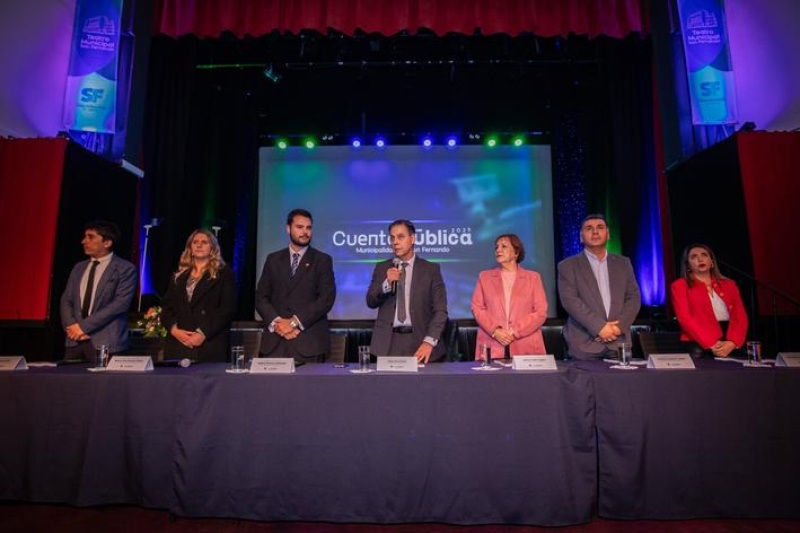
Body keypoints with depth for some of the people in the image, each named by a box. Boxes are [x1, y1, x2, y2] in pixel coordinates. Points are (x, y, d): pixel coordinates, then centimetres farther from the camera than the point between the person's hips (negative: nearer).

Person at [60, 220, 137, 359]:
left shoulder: (125, 269, -5)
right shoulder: (79, 267, 16)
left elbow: (120, 303, -14)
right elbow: (66, 300, 13)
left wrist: (84, 326, -14)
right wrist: (71, 326, -5)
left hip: (105, 342, -5)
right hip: (75, 341, 5)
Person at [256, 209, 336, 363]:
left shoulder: (322, 260, 3)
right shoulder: (273, 259, 12)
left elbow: (327, 298, -7)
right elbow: (261, 297, 8)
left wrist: (294, 322, -13)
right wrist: (275, 322, -9)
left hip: (309, 341, -2)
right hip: (275, 340, 3)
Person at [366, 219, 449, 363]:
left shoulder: (431, 269, 1)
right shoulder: (381, 268, 9)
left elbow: (440, 310, -3)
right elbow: (371, 302, 2)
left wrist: (429, 342, -15)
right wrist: (387, 283, -15)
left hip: (419, 342, -1)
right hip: (388, 343, 2)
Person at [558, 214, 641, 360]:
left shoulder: (623, 263, 15)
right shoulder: (568, 265, 3)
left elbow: (633, 297, 9)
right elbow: (570, 300, -8)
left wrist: (619, 326, -7)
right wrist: (599, 327, -15)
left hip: (618, 342, 3)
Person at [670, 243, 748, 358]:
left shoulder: (729, 284, 18)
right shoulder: (680, 286, 4)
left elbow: (740, 316, 7)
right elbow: (685, 318, -6)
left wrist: (732, 342, -10)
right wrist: (712, 344, -16)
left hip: (732, 346, 3)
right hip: (700, 346, -3)